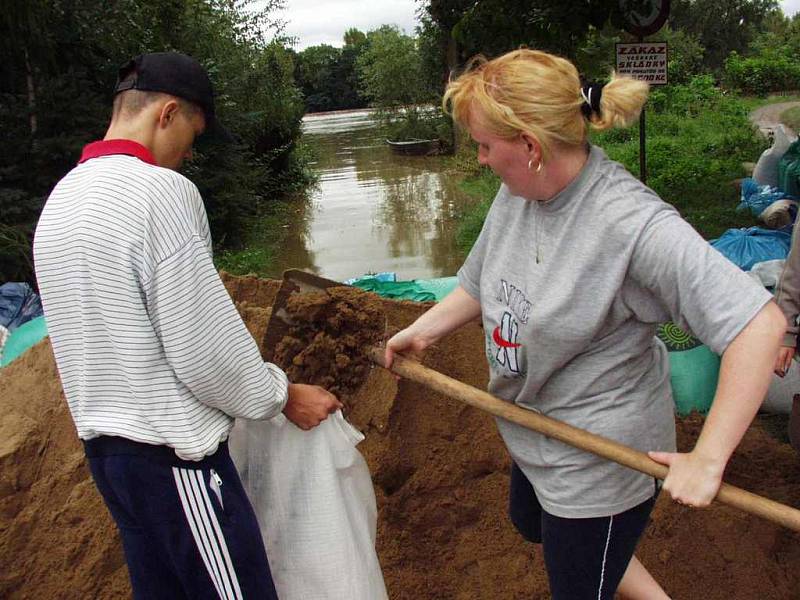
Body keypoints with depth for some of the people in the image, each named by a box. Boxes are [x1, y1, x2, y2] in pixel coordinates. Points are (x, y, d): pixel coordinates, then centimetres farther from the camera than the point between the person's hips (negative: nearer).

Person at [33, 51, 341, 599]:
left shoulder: (62, 196, 11)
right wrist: (283, 396, -4)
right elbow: (205, 351, -20)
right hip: (170, 452, -9)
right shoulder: (159, 190, -18)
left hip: (103, 440, 10)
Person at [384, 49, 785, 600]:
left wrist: (707, 460, -36)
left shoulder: (633, 224, -33)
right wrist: (424, 330, 6)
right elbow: (484, 284, 10)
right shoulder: (518, 191, -9)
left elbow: (760, 322, -36)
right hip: (531, 431, 9)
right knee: (531, 523, 34)